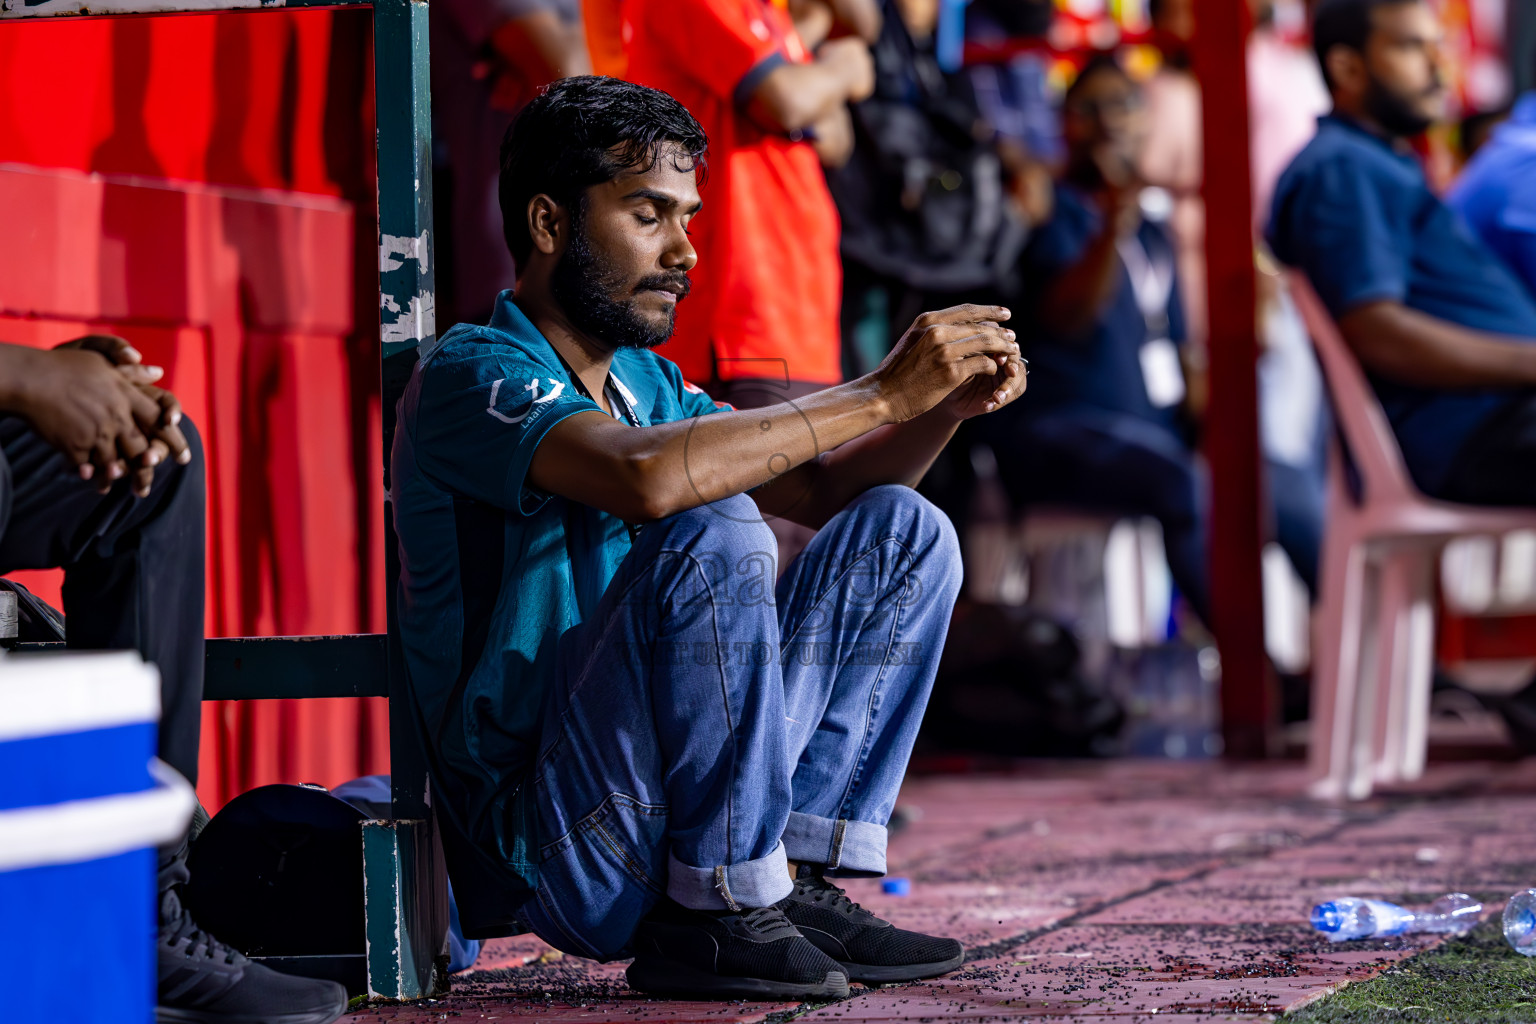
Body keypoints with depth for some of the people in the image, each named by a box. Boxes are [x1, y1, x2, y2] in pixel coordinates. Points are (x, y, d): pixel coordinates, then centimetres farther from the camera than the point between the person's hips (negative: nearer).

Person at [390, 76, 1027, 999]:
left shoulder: (646, 383, 15)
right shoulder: (471, 376, -13)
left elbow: (825, 490, 17)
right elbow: (648, 475, -32)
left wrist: (947, 403, -3)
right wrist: (884, 392, -24)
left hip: (670, 802, 8)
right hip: (547, 850, -8)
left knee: (902, 532, 5)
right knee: (712, 536, -29)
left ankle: (797, 880, -2)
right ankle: (715, 914, -18)